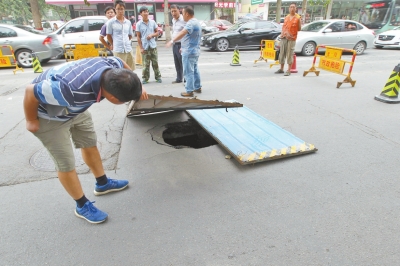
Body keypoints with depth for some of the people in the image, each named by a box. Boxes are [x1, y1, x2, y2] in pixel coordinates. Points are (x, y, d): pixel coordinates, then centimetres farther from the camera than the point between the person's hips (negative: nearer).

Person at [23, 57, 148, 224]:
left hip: (76, 108, 7)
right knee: (66, 163, -1)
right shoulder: (72, 90, -46)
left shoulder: (113, 66, -27)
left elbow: (124, 64, -1)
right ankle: (82, 206, 18)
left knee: (90, 144, 17)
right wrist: (31, 121, -14)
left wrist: (137, 87, -8)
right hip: (50, 117, -6)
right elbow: (30, 92, -29)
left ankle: (103, 183, 38)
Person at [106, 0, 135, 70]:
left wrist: (126, 42, 12)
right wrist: (115, 45, 6)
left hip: (129, 49, 4)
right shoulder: (111, 22, -1)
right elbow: (109, 36, 4)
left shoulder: (128, 22, 10)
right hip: (118, 51, -4)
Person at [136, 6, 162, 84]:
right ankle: (145, 78, 10)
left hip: (153, 46, 2)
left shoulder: (152, 22, 6)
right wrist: (141, 48, -5)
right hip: (145, 47, -2)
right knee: (146, 64, 0)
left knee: (155, 63, 5)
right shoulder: (138, 24, 0)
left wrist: (152, 35, -10)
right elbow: (138, 37, 1)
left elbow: (157, 32, 11)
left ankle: (158, 77, 15)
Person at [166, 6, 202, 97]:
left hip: (189, 51, -11)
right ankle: (197, 87, 24)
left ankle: (189, 91, -3)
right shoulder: (196, 22, 18)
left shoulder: (191, 23, -17)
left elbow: (182, 33, -33)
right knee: (195, 70, 16)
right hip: (194, 50, 11)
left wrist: (172, 41, -39)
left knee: (188, 72, -7)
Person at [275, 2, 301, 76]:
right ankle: (281, 69, 17)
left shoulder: (297, 18, 0)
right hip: (284, 37, 5)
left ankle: (288, 70, -3)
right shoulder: (286, 17, 12)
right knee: (282, 53, 7)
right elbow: (283, 27, 12)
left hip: (292, 38, -4)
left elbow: (299, 29, 3)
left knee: (289, 54, -7)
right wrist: (285, 32, -3)